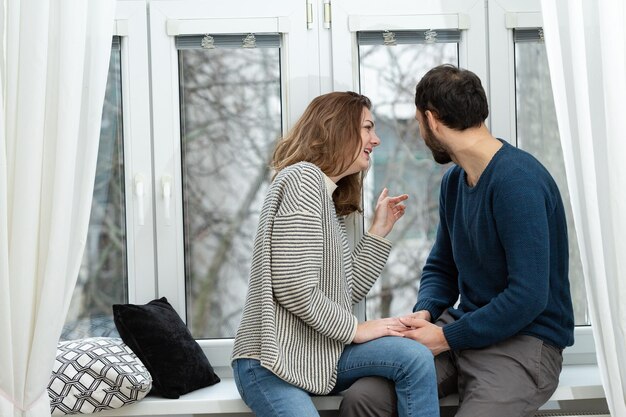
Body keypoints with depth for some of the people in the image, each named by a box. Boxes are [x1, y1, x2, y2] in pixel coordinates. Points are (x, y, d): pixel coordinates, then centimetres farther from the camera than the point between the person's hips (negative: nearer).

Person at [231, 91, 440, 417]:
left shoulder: (328, 196, 19)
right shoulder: (303, 178, -11)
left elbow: (346, 291, 14)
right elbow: (295, 289, -20)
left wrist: (379, 230, 14)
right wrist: (355, 329, -9)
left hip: (318, 354, 9)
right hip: (272, 362, -8)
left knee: (415, 358, -14)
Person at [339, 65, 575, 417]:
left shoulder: (518, 181, -17)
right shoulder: (454, 180, 11)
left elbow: (528, 296, -21)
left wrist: (446, 338, -15)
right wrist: (424, 313, -2)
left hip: (524, 340, -6)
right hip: (461, 327, 7)